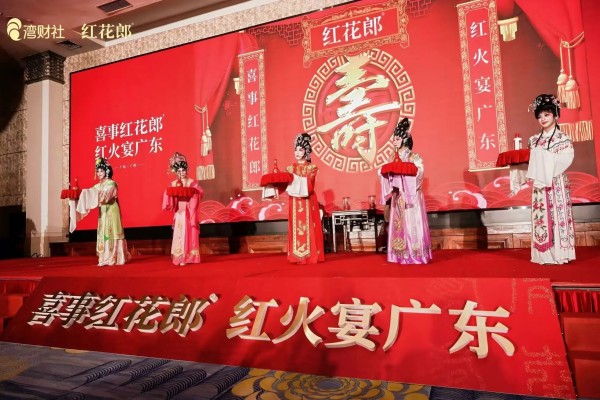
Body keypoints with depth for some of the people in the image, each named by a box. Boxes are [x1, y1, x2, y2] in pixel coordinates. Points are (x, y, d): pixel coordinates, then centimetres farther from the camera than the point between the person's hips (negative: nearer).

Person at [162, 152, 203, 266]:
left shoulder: (193, 182, 2)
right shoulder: (173, 184, 8)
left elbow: (199, 193, -7)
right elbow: (169, 197, 5)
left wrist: (191, 192, -22)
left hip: (189, 212, -1)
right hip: (179, 212, 2)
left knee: (190, 234, 0)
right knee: (180, 234, 0)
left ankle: (190, 257, 6)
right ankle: (181, 258, 4)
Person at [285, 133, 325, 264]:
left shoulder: (311, 168, 3)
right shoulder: (291, 168, 12)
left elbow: (308, 184, -11)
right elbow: (287, 184, 4)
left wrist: (295, 177, -16)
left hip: (308, 202, -3)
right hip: (295, 202, 3)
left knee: (308, 227, -4)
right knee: (296, 227, 1)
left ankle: (311, 255, 1)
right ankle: (297, 255, 5)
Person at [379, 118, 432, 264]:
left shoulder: (414, 157, -2)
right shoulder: (393, 158, 13)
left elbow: (418, 174, -13)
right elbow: (387, 176, 13)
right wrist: (384, 172, -8)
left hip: (411, 196, -5)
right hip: (397, 196, 5)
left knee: (411, 223, -7)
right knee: (398, 223, 3)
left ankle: (415, 254, -1)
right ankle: (401, 254, 8)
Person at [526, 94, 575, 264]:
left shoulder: (563, 138, -1)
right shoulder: (534, 140, 13)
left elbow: (565, 160, -11)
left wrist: (545, 157, -12)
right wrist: (534, 175, -3)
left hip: (557, 184, -4)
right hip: (540, 184, 4)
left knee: (557, 215, -4)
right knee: (541, 217, 3)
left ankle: (559, 253, 3)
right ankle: (545, 254, 9)